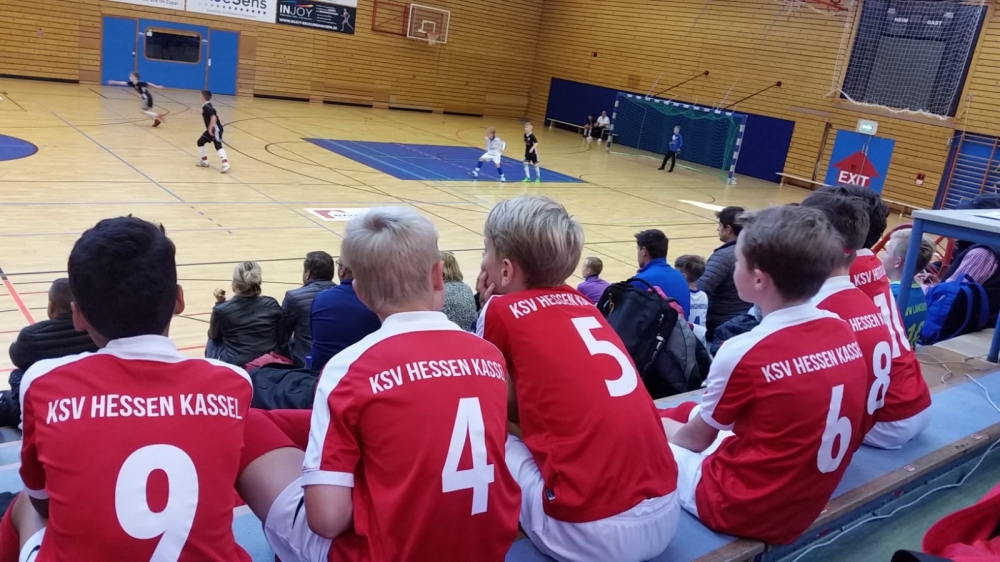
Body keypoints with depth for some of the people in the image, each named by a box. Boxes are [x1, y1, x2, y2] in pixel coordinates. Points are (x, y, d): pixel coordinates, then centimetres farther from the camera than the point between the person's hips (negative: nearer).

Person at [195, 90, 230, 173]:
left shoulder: (207, 107, -19)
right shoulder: (206, 106, 11)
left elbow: (213, 118, -28)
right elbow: (215, 114, 24)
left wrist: (210, 128, -25)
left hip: (215, 129, -11)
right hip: (211, 129, 11)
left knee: (218, 146, -21)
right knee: (200, 142, 15)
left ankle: (225, 164, -30)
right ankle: (204, 161, 24)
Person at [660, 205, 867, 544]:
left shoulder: (744, 352, -24)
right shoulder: (843, 332, -5)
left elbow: (696, 439, -8)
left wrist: (663, 426, 14)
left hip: (742, 508, -7)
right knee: (692, 415, 20)